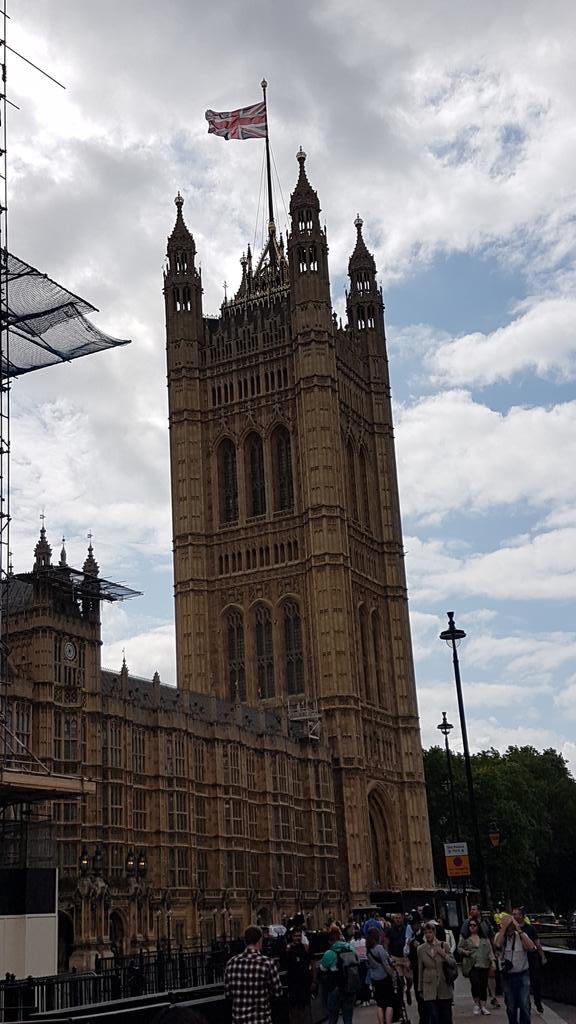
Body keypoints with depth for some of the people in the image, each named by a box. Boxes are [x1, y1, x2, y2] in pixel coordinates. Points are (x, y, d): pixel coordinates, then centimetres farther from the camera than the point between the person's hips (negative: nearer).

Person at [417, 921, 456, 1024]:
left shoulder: (443, 946, 3)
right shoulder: (421, 949, 3)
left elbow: (453, 964, 4)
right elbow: (420, 970, 9)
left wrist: (444, 954, -12)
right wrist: (420, 989, 10)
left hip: (444, 987, 1)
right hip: (429, 987, -1)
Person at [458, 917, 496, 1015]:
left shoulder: (484, 938, 12)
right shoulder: (465, 938, 7)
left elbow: (489, 950, 13)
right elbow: (459, 948, 12)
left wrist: (492, 960, 2)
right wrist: (464, 951, -7)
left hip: (484, 965, 2)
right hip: (472, 965, -2)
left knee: (484, 986, 1)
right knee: (475, 984, -16)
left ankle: (483, 1006, 10)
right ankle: (476, 1004, 4)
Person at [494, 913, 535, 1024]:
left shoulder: (521, 935, -4)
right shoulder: (500, 936, -3)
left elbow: (531, 947, -22)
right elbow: (497, 945, -25)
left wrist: (519, 930, -21)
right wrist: (504, 927, -22)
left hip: (523, 975, -1)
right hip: (507, 976, 1)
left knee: (525, 1006, -8)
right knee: (511, 1007, 11)